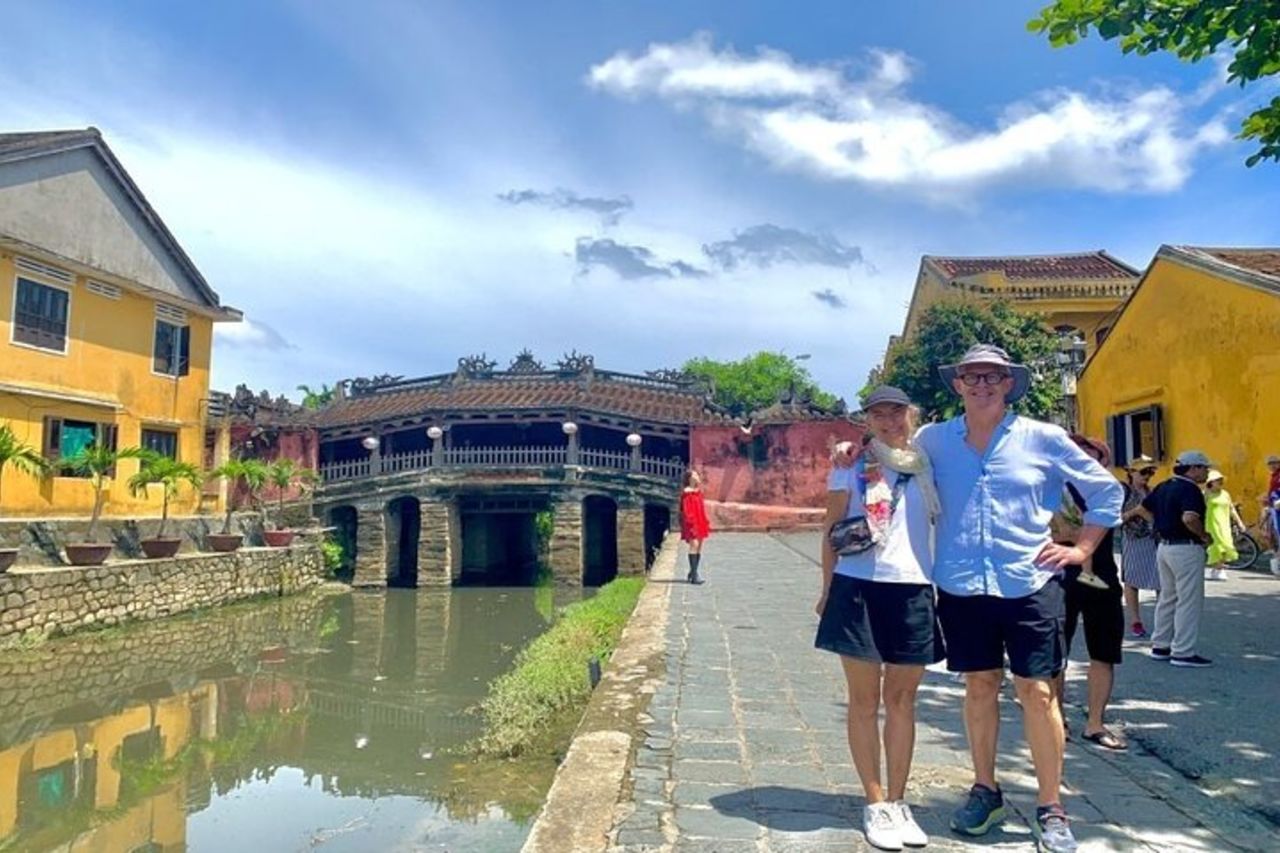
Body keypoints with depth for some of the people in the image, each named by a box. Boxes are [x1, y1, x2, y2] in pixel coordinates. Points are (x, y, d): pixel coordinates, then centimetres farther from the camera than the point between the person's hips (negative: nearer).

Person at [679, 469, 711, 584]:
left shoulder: (698, 491, 16)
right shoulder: (686, 492, -8)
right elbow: (686, 509, -14)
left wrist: (705, 522, 16)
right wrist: (690, 522, -21)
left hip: (700, 523, 9)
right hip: (691, 523, -9)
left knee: (699, 546, 8)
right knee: (694, 545, -15)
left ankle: (693, 573, 16)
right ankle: (694, 575, -16)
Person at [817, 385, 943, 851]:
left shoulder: (926, 465, 11)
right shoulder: (852, 467, 3)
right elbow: (832, 531, 5)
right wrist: (828, 589, 1)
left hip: (914, 590, 3)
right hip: (859, 589, -3)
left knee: (902, 698, 10)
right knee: (865, 699, 4)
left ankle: (898, 802, 23)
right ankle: (875, 804, 16)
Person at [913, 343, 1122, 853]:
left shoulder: (1043, 438, 0)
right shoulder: (934, 440, 4)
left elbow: (1106, 491, 10)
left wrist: (1081, 549, 4)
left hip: (1029, 583, -1)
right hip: (961, 586, 2)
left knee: (1037, 691, 2)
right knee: (979, 686, 12)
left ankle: (1050, 809, 17)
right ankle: (985, 791, 28)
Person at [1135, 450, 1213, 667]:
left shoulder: (1164, 486, 10)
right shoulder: (1190, 489, -17)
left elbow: (1144, 509, 19)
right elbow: (1189, 518, -31)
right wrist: (1204, 536, -15)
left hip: (1165, 546, 9)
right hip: (1186, 549, -9)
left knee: (1167, 598, 17)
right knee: (1189, 601, -1)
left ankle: (1160, 645, 23)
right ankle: (1183, 652, 3)